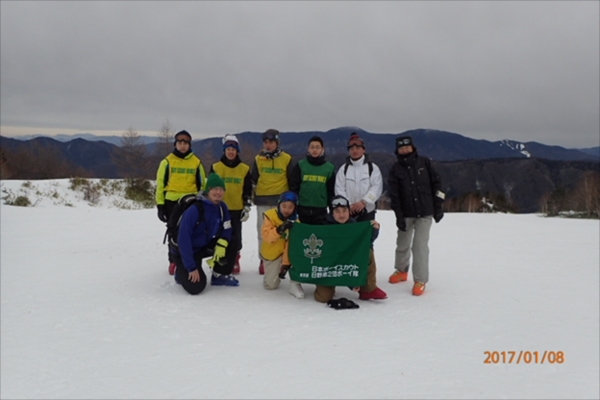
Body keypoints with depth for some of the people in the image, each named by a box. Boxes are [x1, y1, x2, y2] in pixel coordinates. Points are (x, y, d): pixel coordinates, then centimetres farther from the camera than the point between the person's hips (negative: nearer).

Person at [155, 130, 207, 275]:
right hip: (172, 203, 0)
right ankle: (173, 261, 19)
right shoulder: (167, 161, 1)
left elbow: (202, 184, 12)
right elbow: (160, 184, 2)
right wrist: (160, 205, -2)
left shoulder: (196, 162, 6)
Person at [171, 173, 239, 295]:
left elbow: (227, 230, -1)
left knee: (231, 245, -16)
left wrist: (221, 244, -24)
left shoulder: (222, 207, -7)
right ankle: (181, 272, 13)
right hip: (184, 251, -6)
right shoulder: (194, 209, -29)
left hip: (204, 246, 6)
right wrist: (191, 267, -29)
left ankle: (219, 276, 5)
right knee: (196, 286, -20)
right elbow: (183, 239, -30)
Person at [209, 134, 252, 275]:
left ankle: (233, 262, 17)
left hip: (237, 209, 0)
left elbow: (248, 190, 7)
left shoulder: (244, 169, 4)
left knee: (235, 237, 3)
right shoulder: (215, 167, 2)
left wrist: (247, 207, 2)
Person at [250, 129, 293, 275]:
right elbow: (253, 179, 9)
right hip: (262, 200, 2)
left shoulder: (286, 159, 0)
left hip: (281, 200, -2)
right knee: (263, 231, 6)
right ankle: (263, 260, 15)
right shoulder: (258, 159, 5)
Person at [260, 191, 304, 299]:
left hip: (287, 250, 1)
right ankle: (273, 272, 38)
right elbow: (266, 237, -26)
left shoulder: (294, 222, -13)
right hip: (271, 252, -1)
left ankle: (295, 284, -19)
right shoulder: (270, 216, -18)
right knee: (270, 285, 0)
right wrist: (279, 230, -44)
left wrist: (286, 262, -25)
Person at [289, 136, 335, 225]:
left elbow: (331, 191, 7)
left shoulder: (329, 168, 5)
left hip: (321, 210, 1)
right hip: (302, 209, 0)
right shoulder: (300, 166, 2)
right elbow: (293, 188, 2)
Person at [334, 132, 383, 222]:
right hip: (348, 211, 1)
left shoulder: (372, 167, 3)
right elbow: (339, 189, -1)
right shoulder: (343, 169, 7)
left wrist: (364, 202, -19)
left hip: (367, 210, -1)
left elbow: (377, 188, -7)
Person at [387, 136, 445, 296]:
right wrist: (399, 215, -11)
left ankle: (420, 280, 0)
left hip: (425, 212, -2)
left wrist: (438, 207, -2)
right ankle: (401, 270, 37)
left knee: (420, 245, -9)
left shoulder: (424, 163, -1)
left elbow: (436, 184, 2)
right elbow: (394, 194, -5)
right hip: (406, 213, 2)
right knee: (402, 244, 15)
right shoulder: (396, 169, -1)